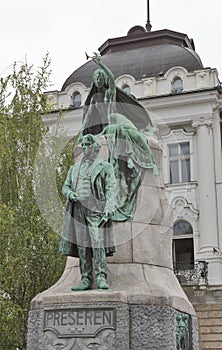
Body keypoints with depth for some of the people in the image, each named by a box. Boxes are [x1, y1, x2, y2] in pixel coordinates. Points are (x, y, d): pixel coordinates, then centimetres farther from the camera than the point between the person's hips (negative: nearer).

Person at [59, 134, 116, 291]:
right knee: (82, 245, 1)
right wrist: (70, 194, -3)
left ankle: (101, 278, -13)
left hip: (95, 208, -4)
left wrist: (109, 208, -15)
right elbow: (65, 186, 22)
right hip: (77, 209, 5)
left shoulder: (105, 167, 9)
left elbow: (111, 188, -1)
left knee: (97, 242, -14)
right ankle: (86, 279, 4)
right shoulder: (74, 168, 24)